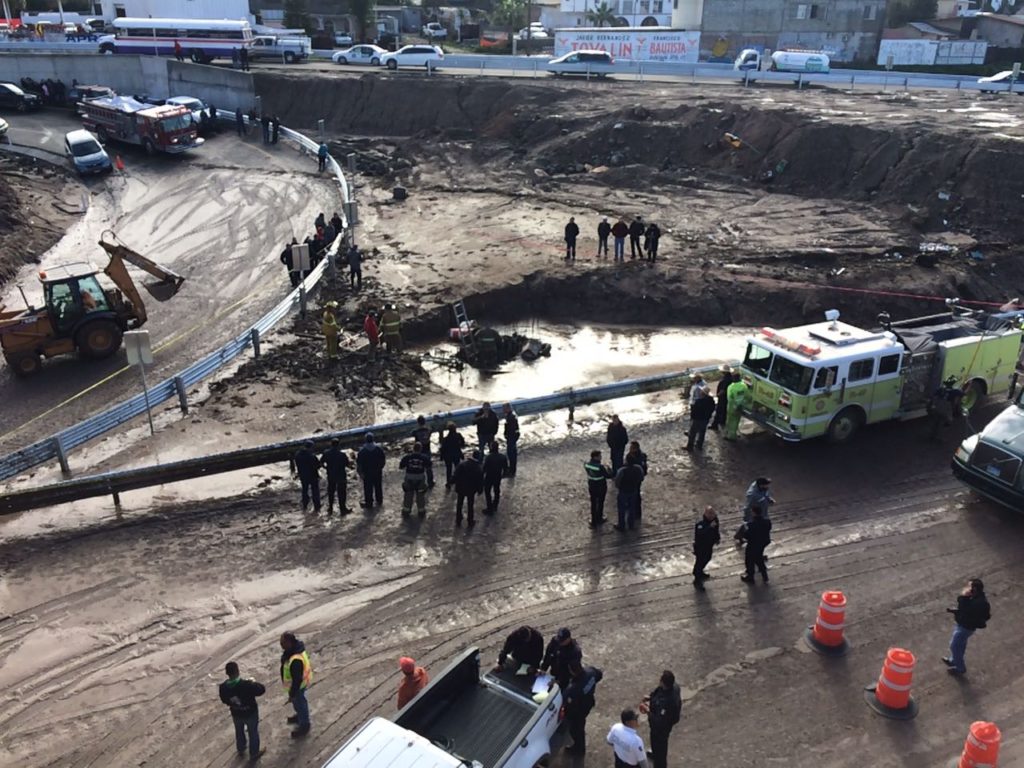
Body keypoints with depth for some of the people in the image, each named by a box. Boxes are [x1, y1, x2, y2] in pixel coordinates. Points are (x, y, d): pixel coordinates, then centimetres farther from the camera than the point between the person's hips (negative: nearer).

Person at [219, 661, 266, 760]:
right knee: (253, 733, 22)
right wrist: (253, 683, -5)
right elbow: (261, 690, -22)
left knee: (239, 731, 31)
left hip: (236, 714, 4)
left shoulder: (223, 687, -24)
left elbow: (224, 700, -4)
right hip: (250, 713, -3)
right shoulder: (247, 685, -37)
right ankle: (254, 753, 41)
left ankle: (241, 749, 54)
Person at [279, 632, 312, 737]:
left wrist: (292, 694, -19)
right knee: (298, 701, 32)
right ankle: (300, 715, 58)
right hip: (296, 682, 8)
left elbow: (297, 679, -32)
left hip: (298, 684, -8)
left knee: (299, 702, 16)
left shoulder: (295, 660, -43)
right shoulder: (294, 648, -15)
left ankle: (304, 725, 39)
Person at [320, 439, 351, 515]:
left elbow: (321, 463, 0)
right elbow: (348, 465, -15)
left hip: (330, 476, 4)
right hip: (341, 476, -4)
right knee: (342, 493, 7)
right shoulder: (342, 454, -19)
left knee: (331, 492, 18)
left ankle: (330, 508, 26)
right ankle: (342, 509, 13)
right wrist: (350, 461, 6)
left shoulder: (326, 453, -6)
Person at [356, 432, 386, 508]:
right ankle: (379, 501, 33)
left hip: (367, 473, -3)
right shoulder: (379, 449, -8)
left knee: (368, 488, 9)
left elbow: (359, 463, -11)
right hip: (378, 472, 3)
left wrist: (360, 472, 0)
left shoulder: (362, 451, -15)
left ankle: (369, 503, 16)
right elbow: (383, 460, 1)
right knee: (378, 487, 19)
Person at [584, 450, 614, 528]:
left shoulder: (587, 464, -9)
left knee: (593, 504, 16)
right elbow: (608, 476, -21)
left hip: (591, 487, 5)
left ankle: (594, 521, 25)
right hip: (601, 488, -5)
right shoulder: (600, 467, -30)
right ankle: (599, 520, 33)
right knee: (600, 504, 16)